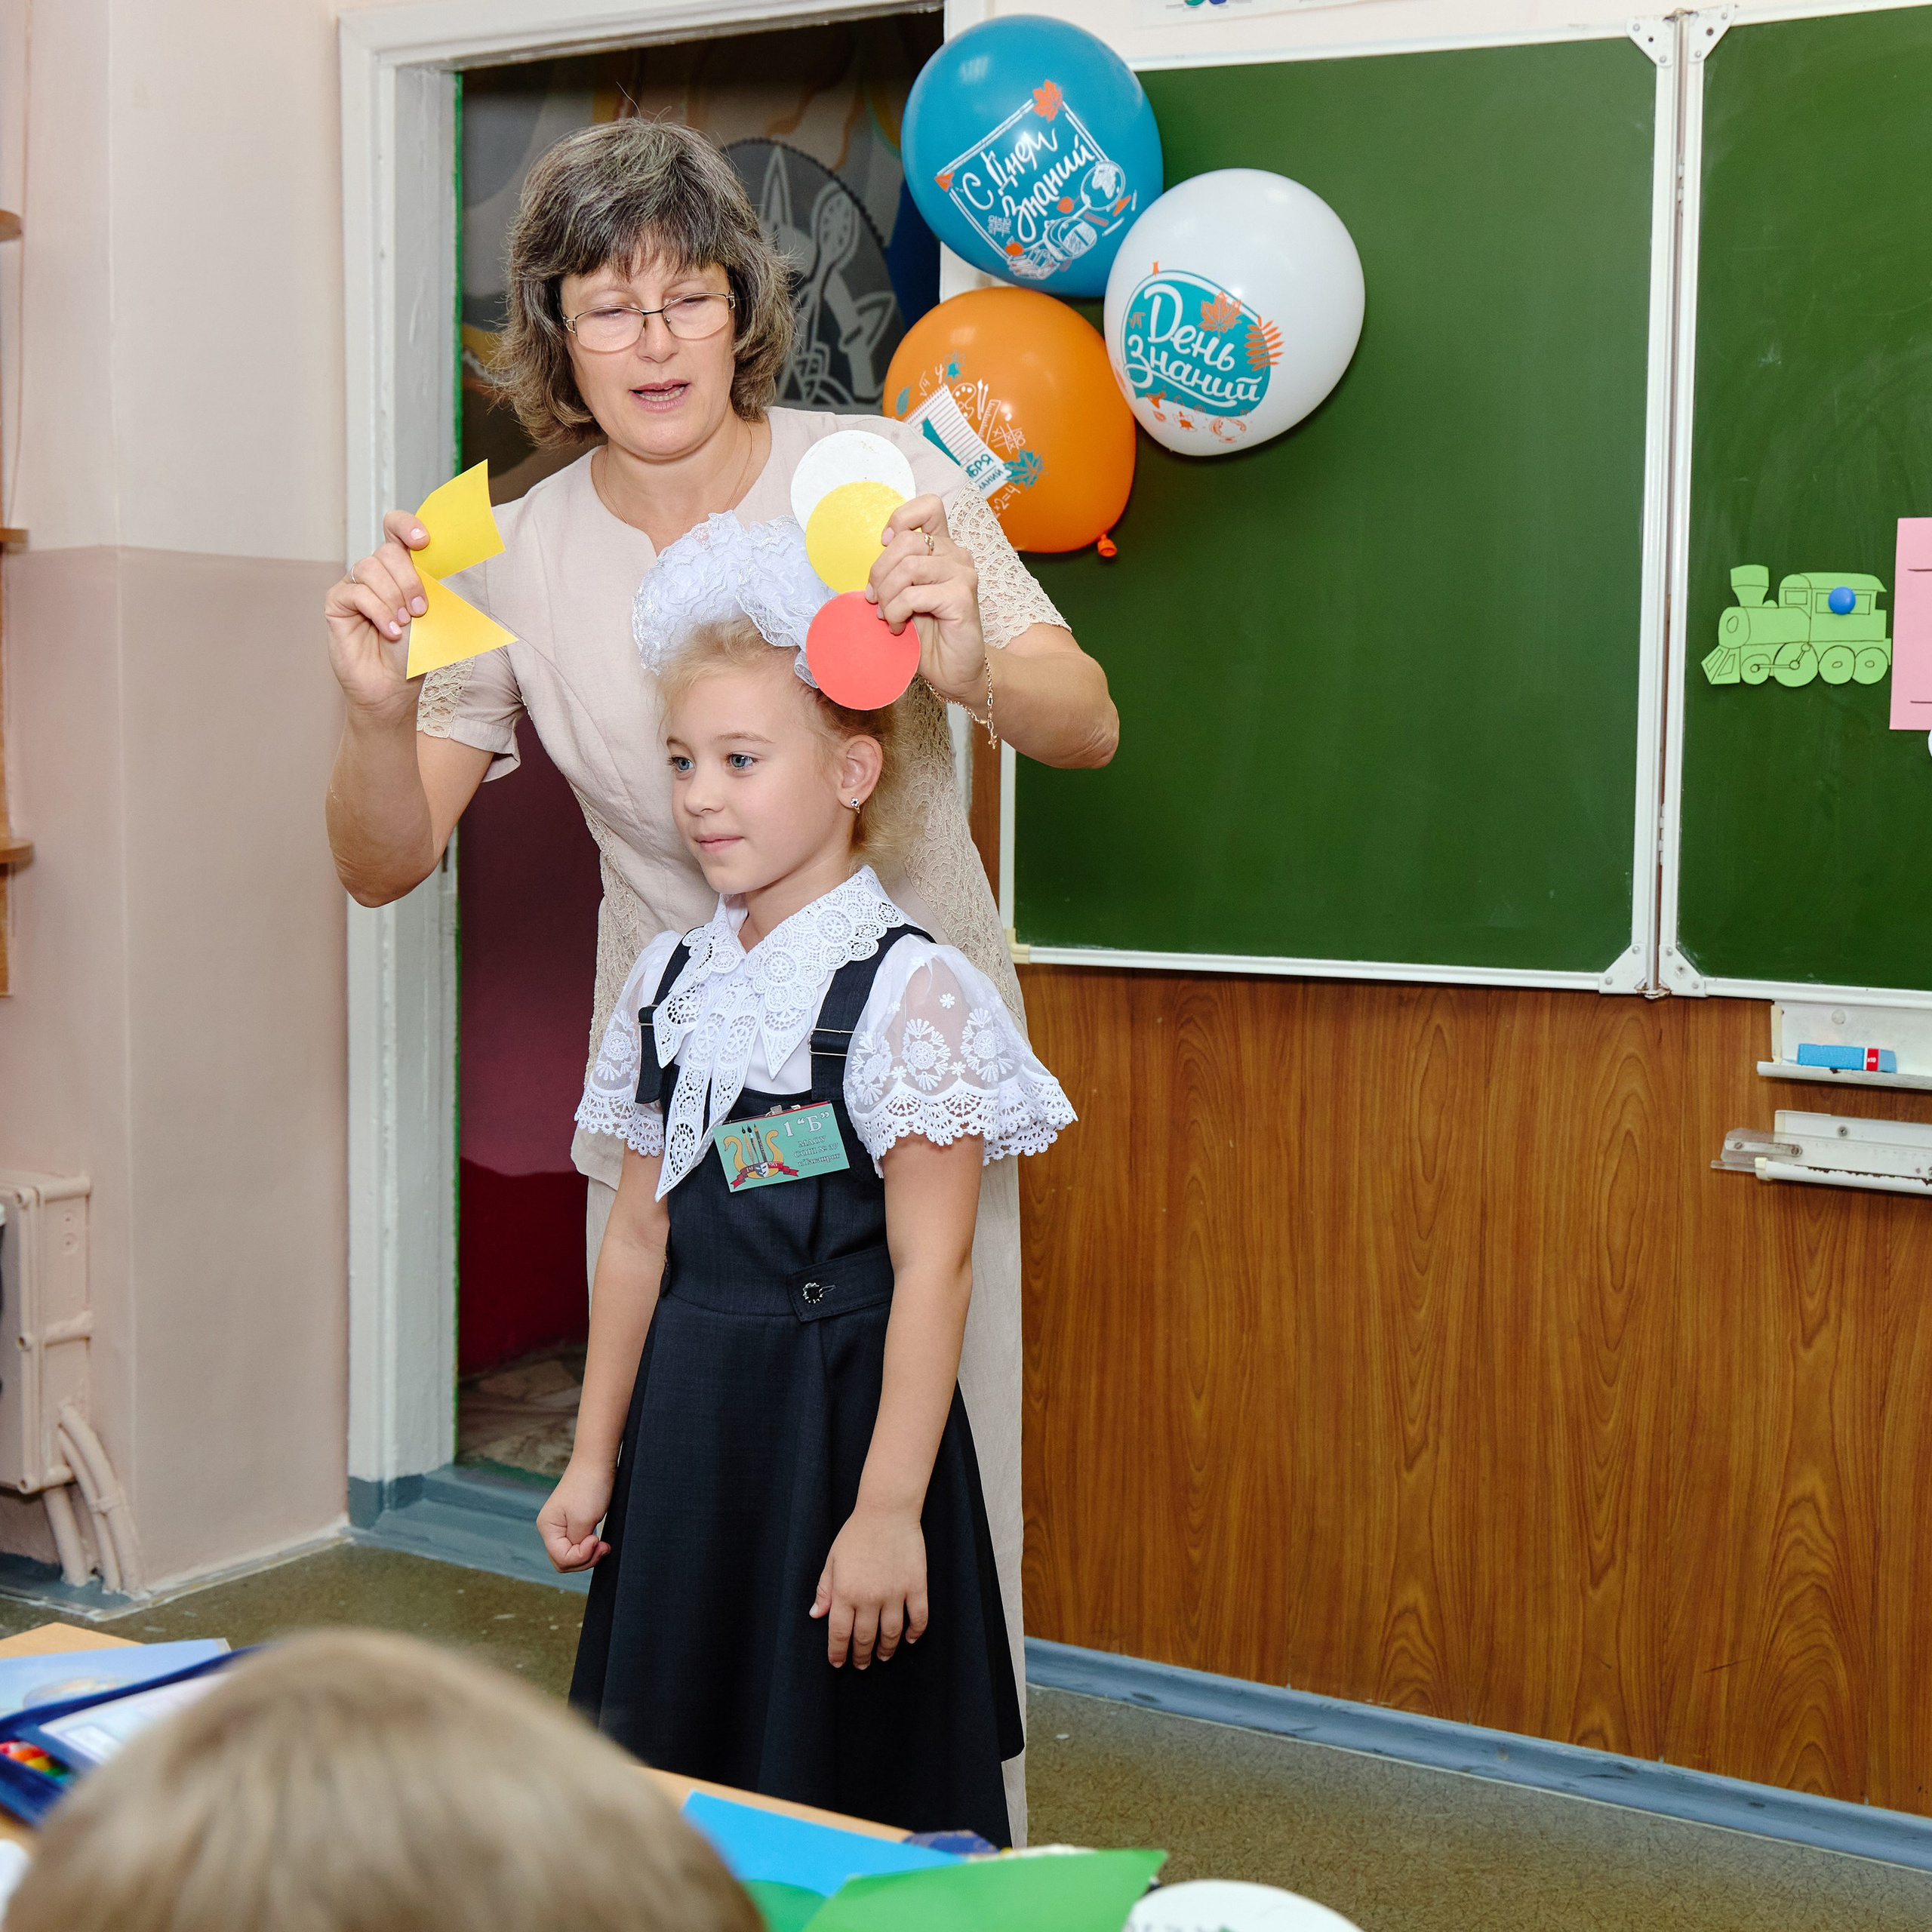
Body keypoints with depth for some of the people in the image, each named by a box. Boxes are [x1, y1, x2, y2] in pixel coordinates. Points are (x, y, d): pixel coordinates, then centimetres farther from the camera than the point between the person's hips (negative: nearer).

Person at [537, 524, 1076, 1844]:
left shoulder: (909, 992, -13)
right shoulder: (672, 980, 7)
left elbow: (932, 1268, -15)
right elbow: (640, 1237, 11)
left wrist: (888, 1511, -17)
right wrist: (596, 1455, 13)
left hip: (838, 1416, -6)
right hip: (688, 1426, 6)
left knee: (847, 1784, 3)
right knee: (675, 1777, 14)